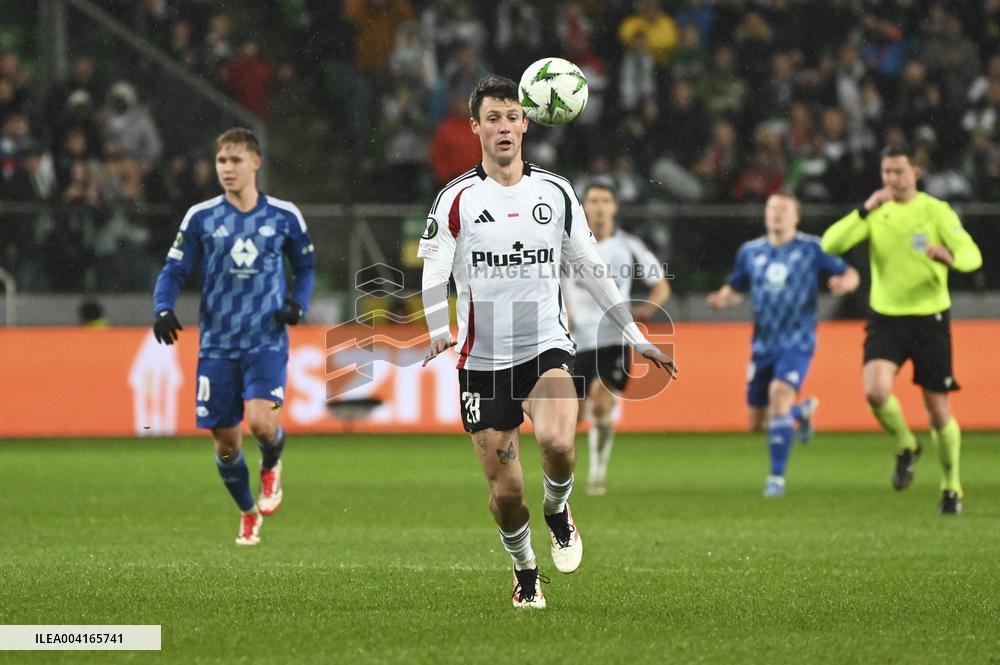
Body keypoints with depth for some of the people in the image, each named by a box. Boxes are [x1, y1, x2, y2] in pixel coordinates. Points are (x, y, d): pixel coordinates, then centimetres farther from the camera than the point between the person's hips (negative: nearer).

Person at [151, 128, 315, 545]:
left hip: (267, 341, -1)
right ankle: (249, 514, 29)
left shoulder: (283, 215, 2)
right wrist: (163, 309, -17)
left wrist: (298, 303, -4)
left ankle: (271, 465, 13)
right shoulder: (201, 217, 1)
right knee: (225, 442, 3)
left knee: (260, 420, -23)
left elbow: (305, 266, 15)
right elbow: (174, 271, 2)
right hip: (217, 345, 1)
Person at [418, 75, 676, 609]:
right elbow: (434, 274, -5)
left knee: (556, 440, -29)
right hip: (483, 359, 0)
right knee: (505, 490, -1)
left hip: (546, 345, 0)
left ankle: (558, 511, 4)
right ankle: (525, 573, 27)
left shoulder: (555, 192, 7)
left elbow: (591, 269, 13)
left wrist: (637, 339, 11)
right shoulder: (457, 200, 0)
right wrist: (439, 330, -25)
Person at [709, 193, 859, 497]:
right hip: (763, 344, 5)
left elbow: (851, 274, 3)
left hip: (797, 342, -4)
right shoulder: (750, 252, 8)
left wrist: (843, 283, -21)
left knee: (780, 393, -28)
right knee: (757, 423, 7)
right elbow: (736, 289, 17)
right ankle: (804, 410, 42)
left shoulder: (812, 248, -2)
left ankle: (777, 477, -20)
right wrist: (722, 299, -7)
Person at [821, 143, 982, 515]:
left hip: (930, 319, -2)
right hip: (886, 319, 2)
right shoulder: (875, 212, 3)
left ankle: (952, 487, 23)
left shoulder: (936, 211, -5)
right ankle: (905, 446, 7)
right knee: (875, 390, -23)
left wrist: (949, 257, -38)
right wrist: (865, 211, -21)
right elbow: (830, 245, -9)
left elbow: (972, 255, -15)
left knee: (938, 411, 2)